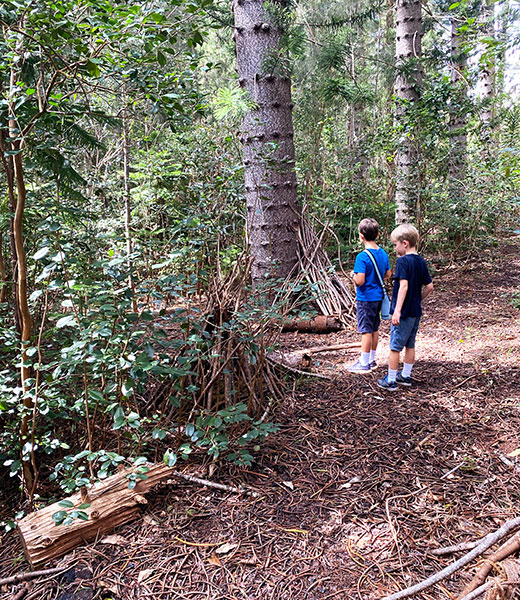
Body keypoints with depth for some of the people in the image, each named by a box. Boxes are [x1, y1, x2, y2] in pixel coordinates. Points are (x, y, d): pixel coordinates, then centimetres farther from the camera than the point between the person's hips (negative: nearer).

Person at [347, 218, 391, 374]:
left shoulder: (362, 257, -20)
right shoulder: (383, 253, 4)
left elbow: (360, 281, -24)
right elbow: (388, 274, 13)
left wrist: (353, 274, -5)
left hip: (366, 298, -8)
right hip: (378, 297, 8)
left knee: (366, 331, -1)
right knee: (374, 329, 15)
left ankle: (364, 364, 7)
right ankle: (372, 360, 27)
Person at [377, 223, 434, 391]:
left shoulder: (403, 261, -16)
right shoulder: (421, 262, 7)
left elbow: (404, 285, -25)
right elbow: (429, 286, 9)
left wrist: (397, 310, -27)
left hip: (403, 312, -8)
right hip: (416, 311, 8)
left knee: (395, 346, 1)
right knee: (410, 345, 17)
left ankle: (391, 380, 9)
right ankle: (406, 376, 28)